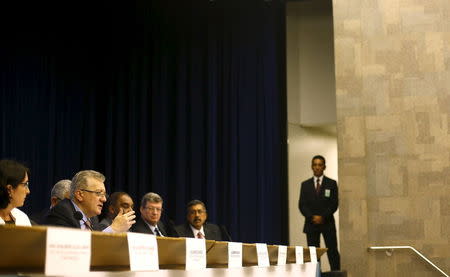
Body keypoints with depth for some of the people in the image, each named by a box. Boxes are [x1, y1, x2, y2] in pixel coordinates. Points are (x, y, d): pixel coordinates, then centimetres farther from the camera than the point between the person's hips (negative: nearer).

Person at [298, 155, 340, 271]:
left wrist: (323, 217, -13)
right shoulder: (305, 185, 10)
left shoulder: (332, 184, 5)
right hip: (311, 223, 1)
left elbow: (334, 204, -2)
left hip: (327, 223, -1)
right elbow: (302, 205, 3)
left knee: (332, 252, -3)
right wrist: (312, 217, -12)